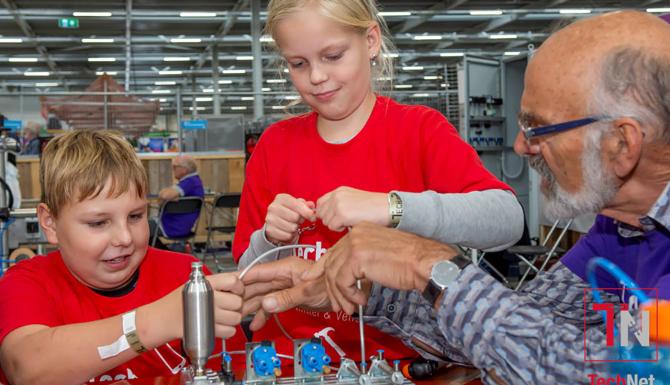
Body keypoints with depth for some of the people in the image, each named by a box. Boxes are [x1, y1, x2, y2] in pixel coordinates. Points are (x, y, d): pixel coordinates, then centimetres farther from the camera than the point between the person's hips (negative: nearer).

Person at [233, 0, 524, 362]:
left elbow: (508, 221, -21)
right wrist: (272, 241, -14)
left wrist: (390, 208, -31)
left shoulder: (421, 129, -4)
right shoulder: (274, 145, 3)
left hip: (399, 356, -4)